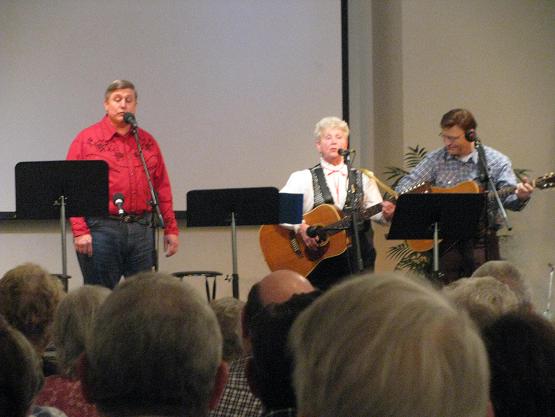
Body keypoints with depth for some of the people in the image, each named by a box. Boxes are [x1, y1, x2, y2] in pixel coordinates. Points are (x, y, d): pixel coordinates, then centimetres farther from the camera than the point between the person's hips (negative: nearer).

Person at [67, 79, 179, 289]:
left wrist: (171, 229, 8)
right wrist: (80, 231, -13)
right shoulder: (86, 140, 1)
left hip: (142, 229, 4)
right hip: (101, 228, -4)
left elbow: (162, 188, 14)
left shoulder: (147, 142, 13)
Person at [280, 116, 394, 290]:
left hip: (358, 259, 2)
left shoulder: (362, 178, 12)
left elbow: (375, 211, 6)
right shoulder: (304, 178, 4)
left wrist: (385, 213, -16)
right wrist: (300, 227, -20)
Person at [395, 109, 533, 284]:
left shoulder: (496, 162, 1)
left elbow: (507, 198, -5)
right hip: (444, 241, 1)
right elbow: (407, 184, 4)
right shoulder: (435, 159, 6)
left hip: (481, 238, -1)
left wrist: (520, 197, -27)